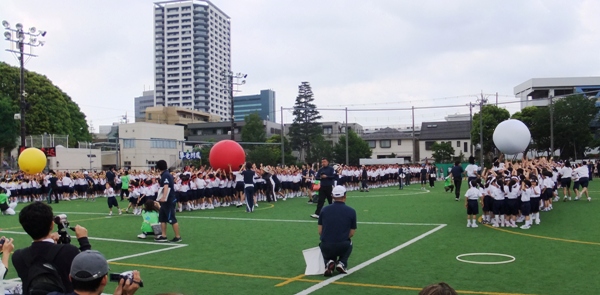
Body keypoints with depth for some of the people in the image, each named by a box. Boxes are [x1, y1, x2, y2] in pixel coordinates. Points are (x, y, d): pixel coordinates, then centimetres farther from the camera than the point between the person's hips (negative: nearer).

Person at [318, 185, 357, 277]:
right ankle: (341, 263, 10)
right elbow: (351, 233, 5)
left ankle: (329, 262, 3)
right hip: (342, 248, 0)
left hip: (326, 248, 1)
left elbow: (320, 231, 7)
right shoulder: (351, 211, -1)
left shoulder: (324, 210, 3)